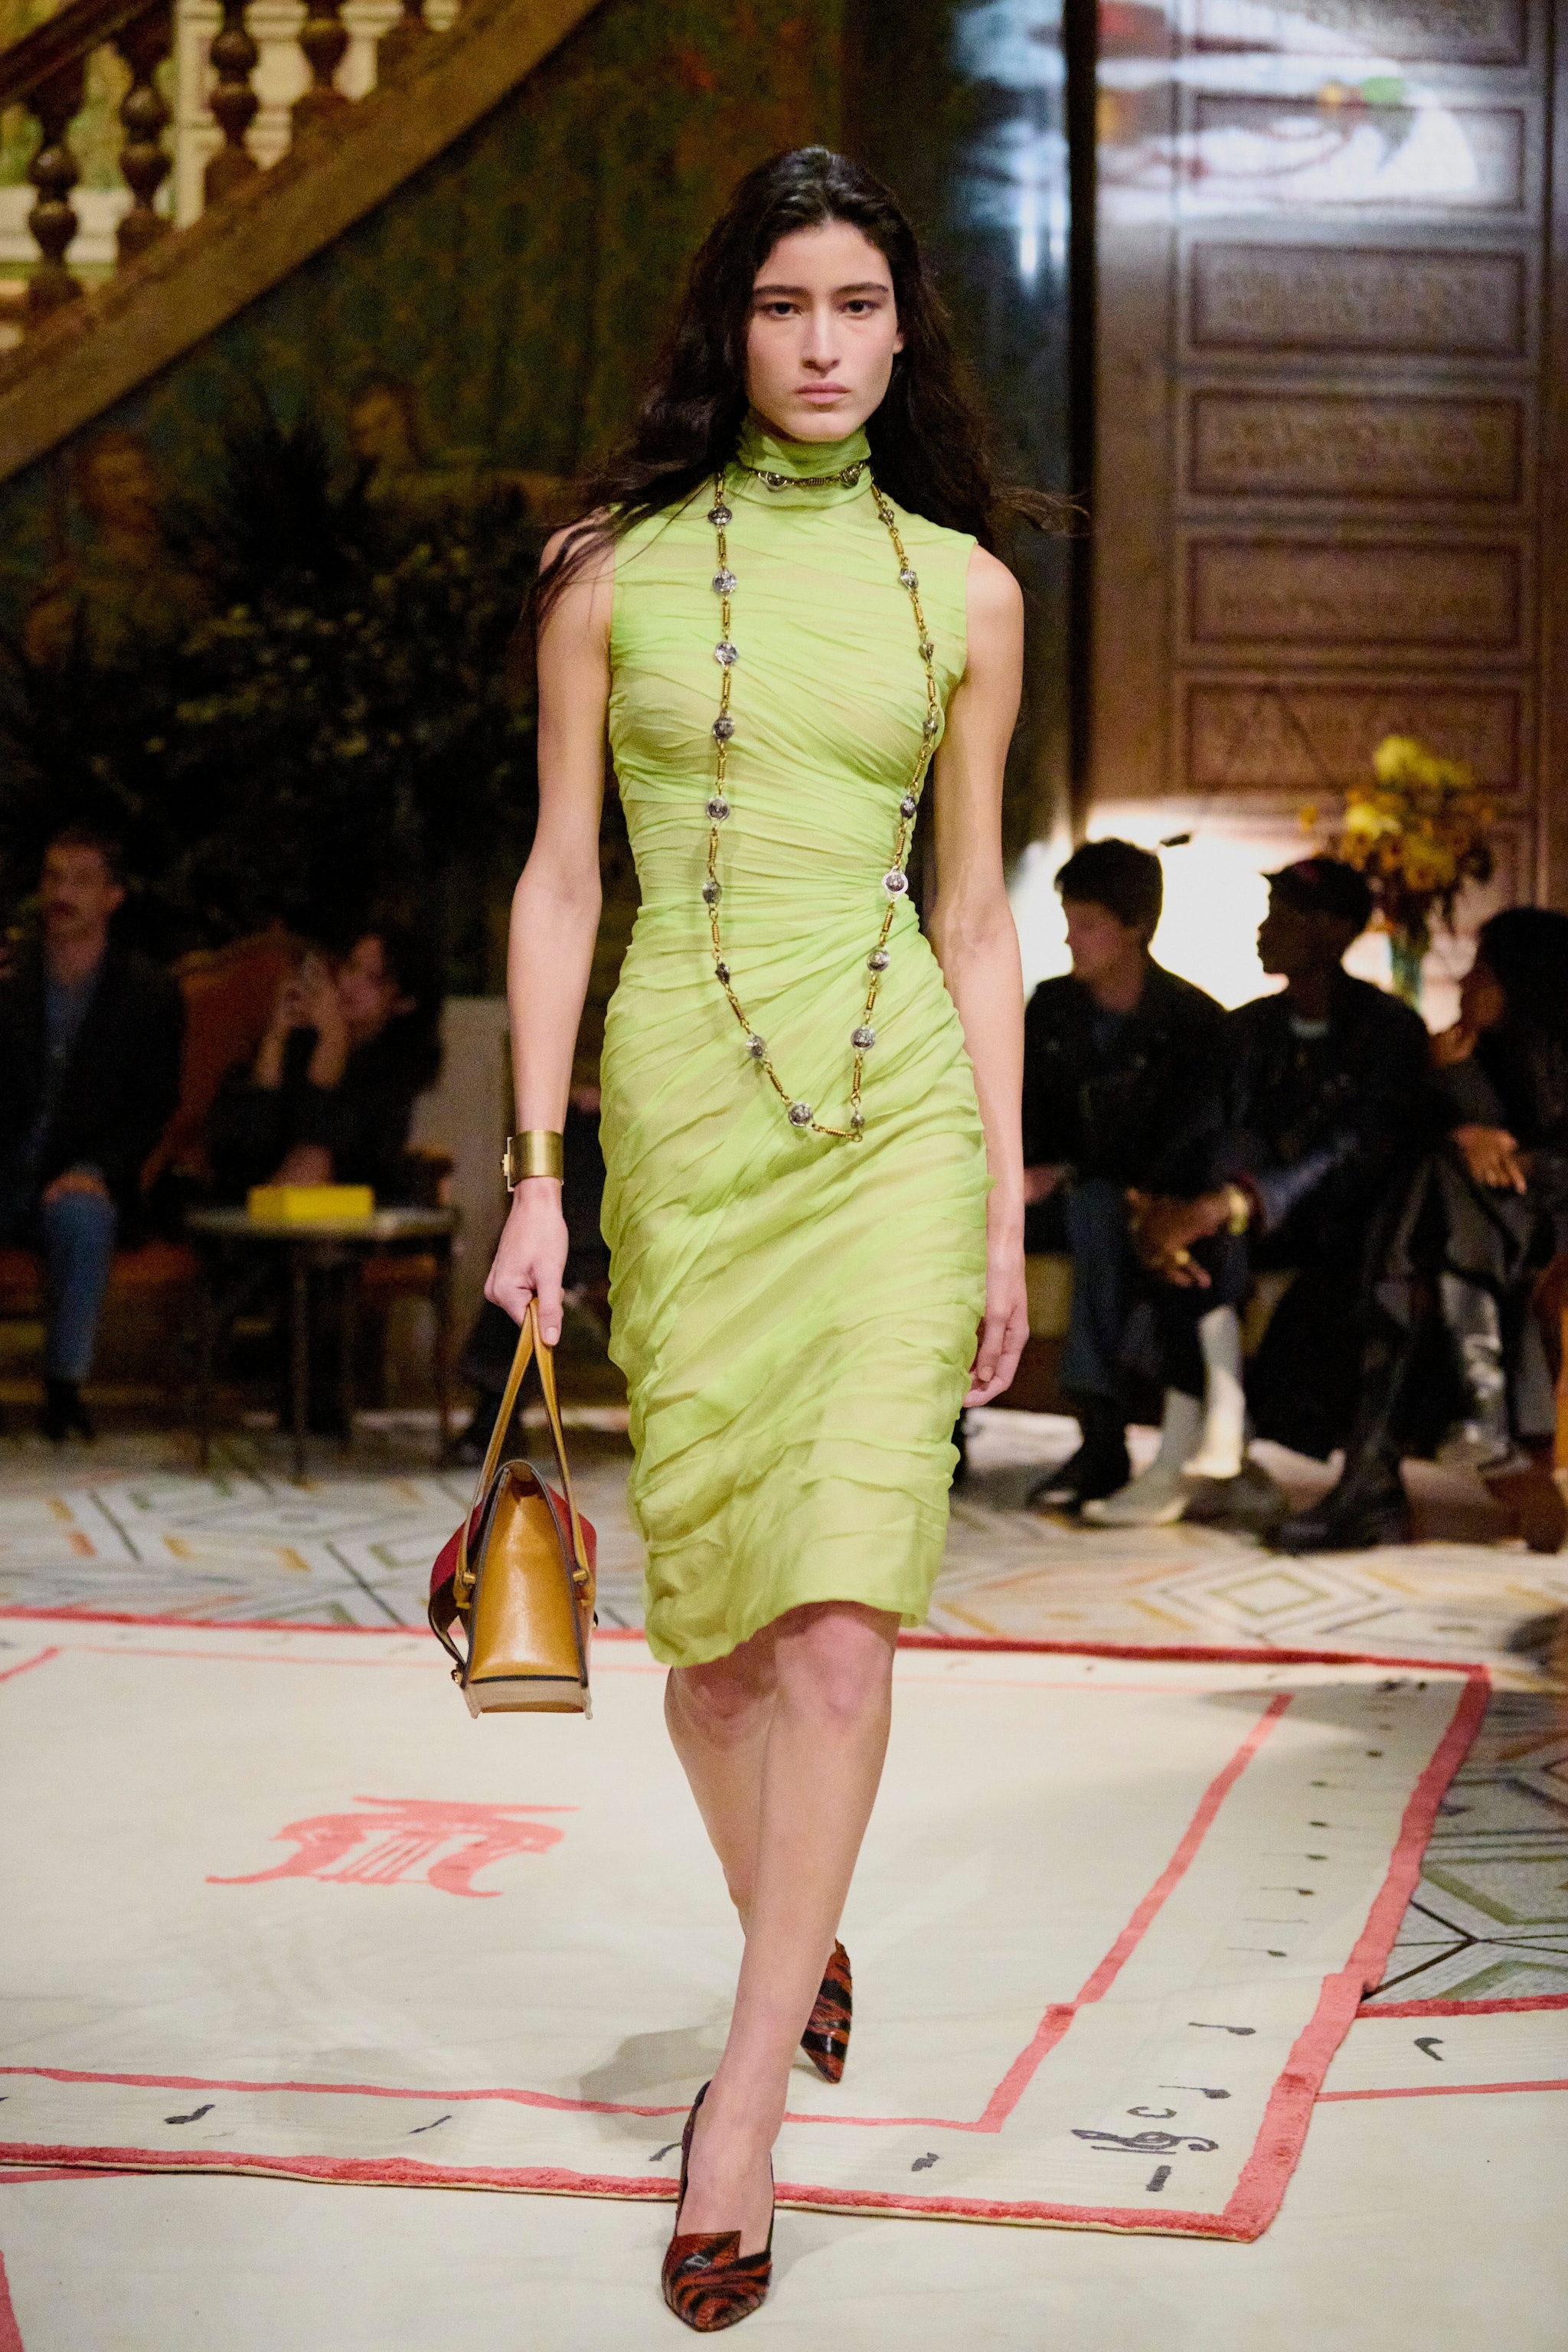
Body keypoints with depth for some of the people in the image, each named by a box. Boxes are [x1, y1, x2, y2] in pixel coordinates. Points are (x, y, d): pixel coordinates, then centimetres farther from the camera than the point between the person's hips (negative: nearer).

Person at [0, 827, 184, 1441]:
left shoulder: (150, 994, 4)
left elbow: (153, 1108, 1)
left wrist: (95, 1170, -17)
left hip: (83, 1186, -1)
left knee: (82, 1213, -37)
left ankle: (65, 1386, -28)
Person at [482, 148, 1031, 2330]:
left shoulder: (962, 587, 7)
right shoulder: (612, 569, 5)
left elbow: (975, 911, 10)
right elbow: (560, 878, 6)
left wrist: (1007, 1206, 7)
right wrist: (536, 1171, -1)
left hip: (896, 1106, 0)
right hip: (681, 1100, 1)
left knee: (840, 1616, -13)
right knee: (715, 1618, 7)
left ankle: (746, 2102, -7)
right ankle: (799, 1943, 35)